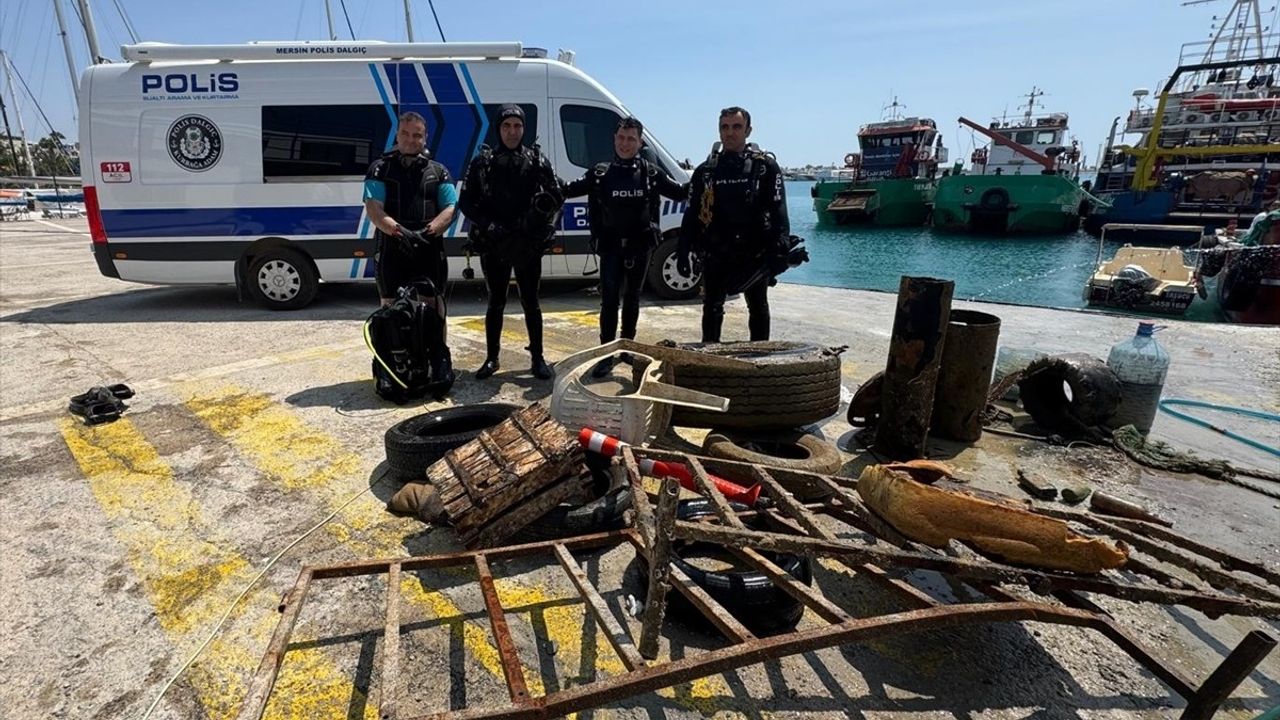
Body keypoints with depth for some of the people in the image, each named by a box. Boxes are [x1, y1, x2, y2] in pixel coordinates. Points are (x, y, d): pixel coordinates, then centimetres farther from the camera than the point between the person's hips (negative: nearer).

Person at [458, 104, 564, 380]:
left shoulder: (538, 160, 4)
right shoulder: (482, 162, 4)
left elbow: (557, 197, 3)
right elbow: (466, 202, 2)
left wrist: (538, 222, -13)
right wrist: (488, 225, -12)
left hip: (528, 244, 0)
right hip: (493, 245, 1)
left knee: (531, 302, 6)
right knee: (496, 302, 9)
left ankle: (537, 358, 16)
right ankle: (491, 358, 20)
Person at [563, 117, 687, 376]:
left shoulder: (651, 173, 2)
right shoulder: (600, 174, 2)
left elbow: (680, 192, 8)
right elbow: (570, 189, 5)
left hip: (640, 246, 1)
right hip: (611, 247, -1)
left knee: (632, 298, 13)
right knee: (609, 300, -7)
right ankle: (607, 354, -4)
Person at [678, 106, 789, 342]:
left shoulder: (766, 166, 0)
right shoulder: (706, 170, 7)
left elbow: (778, 210, -6)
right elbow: (692, 214, 8)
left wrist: (780, 246, -19)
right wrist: (684, 251, 2)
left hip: (754, 254, -2)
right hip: (715, 255, 2)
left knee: (758, 308, 10)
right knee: (712, 308, 8)